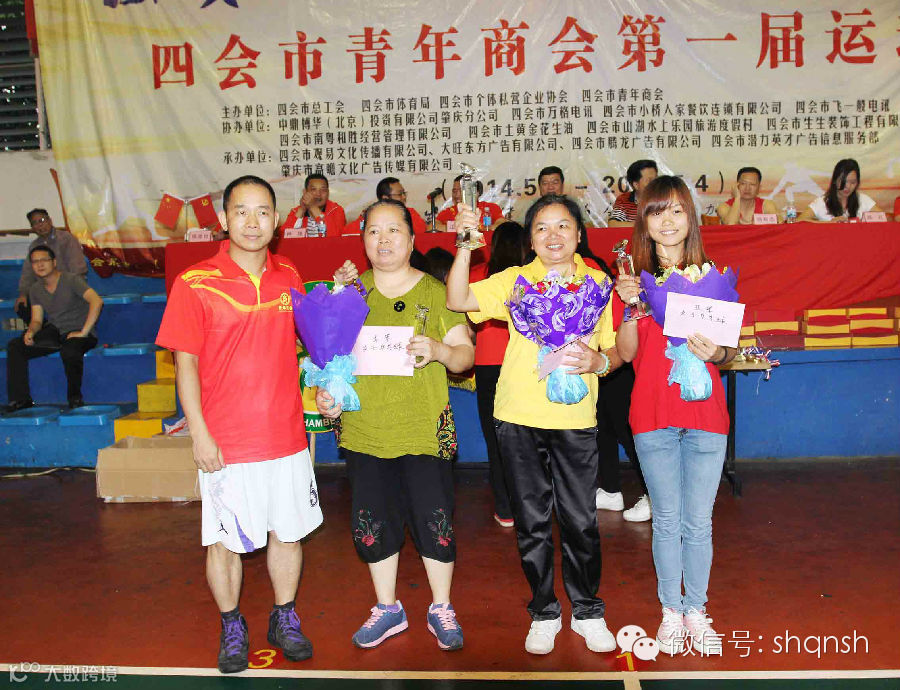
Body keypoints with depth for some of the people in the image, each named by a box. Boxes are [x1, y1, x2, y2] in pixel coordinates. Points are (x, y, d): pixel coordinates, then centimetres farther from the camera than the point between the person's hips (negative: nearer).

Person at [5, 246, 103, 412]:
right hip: (54, 332, 6)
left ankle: (75, 397, -15)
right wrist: (30, 332, -15)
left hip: (78, 332, -6)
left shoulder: (71, 280, -11)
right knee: (14, 346, -12)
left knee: (69, 351, -39)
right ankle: (20, 398, -6)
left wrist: (83, 332, -27)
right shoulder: (35, 290, 10)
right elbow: (37, 320, 11)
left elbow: (97, 301, -25)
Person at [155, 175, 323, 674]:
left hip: (286, 437, 4)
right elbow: (185, 362, -6)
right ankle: (231, 628, 31)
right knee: (226, 541, 8)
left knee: (288, 533, 13)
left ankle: (284, 619, 34)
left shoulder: (288, 278, 5)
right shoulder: (195, 283, -7)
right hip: (227, 444, -3)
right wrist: (200, 434, -10)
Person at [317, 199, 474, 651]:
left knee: (433, 520, 3)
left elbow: (465, 355, -1)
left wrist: (439, 350, -22)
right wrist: (325, 391, -3)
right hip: (364, 428, 3)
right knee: (372, 522, 10)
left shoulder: (434, 292, 1)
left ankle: (441, 609, 25)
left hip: (424, 428, -2)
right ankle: (388, 609, 31)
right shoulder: (350, 289, 8)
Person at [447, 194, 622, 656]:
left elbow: (617, 351, 10)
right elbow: (458, 301, -10)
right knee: (532, 522, 10)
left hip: (575, 418, 0)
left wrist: (598, 362, -12)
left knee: (580, 522, 6)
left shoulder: (598, 283, 6)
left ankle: (587, 612, 29)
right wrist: (466, 246, -20)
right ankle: (544, 614, 29)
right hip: (519, 417, 0)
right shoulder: (515, 280, 3)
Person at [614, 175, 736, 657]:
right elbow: (626, 353, -2)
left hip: (705, 415, 0)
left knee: (699, 522, 8)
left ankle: (696, 611, 26)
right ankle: (671, 611, 25)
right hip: (652, 414, 0)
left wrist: (716, 352, -15)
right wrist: (631, 306, -16)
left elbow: (730, 351, 8)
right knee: (666, 520, 10)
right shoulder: (636, 280, 3)